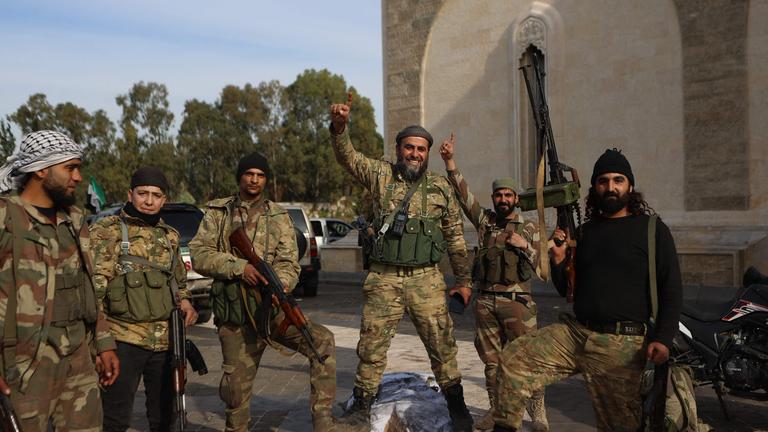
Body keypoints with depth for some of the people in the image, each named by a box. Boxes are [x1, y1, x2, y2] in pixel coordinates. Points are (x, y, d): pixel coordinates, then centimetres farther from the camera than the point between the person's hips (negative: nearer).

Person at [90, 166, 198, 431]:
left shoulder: (170, 235, 13)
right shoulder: (106, 231, -2)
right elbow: (92, 283, -9)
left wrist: (184, 300, 5)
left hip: (166, 340, 5)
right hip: (123, 339, -5)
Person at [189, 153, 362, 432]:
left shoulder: (279, 216, 9)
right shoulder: (218, 212, 8)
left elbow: (289, 262, 0)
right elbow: (199, 255, -4)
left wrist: (279, 284, -23)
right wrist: (238, 267, -18)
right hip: (235, 314, 0)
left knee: (322, 341, -20)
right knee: (236, 386, 5)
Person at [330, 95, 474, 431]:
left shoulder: (441, 187, 8)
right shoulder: (381, 175, 5)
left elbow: (455, 237, 11)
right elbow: (348, 157, -10)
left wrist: (463, 280, 12)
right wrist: (339, 126, -30)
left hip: (427, 279, 1)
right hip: (384, 278, 0)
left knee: (442, 343, 4)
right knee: (372, 344, 6)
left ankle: (456, 404, 23)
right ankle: (362, 403, 22)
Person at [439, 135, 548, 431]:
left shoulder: (528, 228, 7)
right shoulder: (484, 220, 9)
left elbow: (538, 265, 8)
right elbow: (463, 195, -2)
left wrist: (525, 246, -11)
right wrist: (449, 161, -12)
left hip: (517, 301, -2)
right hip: (485, 301, 2)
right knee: (491, 360, 11)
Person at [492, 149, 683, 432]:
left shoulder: (652, 229, 2)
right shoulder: (585, 231, 15)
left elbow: (672, 290, -2)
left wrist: (663, 338, -14)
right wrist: (559, 258, 0)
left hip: (622, 344, -4)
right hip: (574, 332, 4)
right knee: (513, 358, -12)